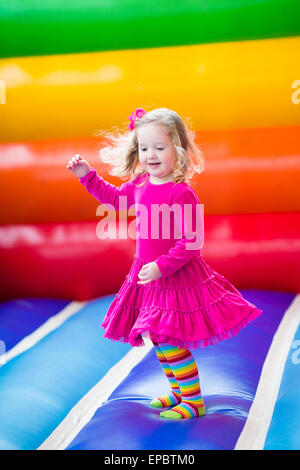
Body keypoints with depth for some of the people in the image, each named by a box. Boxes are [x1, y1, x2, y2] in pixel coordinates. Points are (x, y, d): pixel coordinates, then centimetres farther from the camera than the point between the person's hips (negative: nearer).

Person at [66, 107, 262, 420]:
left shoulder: (181, 193, -23)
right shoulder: (140, 184, 2)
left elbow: (192, 240, -24)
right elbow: (114, 198, 23)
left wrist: (162, 266, -27)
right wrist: (87, 175, 17)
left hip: (177, 277, -8)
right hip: (148, 275, 8)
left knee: (168, 341, -5)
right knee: (159, 339, 17)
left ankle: (194, 402, 12)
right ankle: (177, 391, 36)